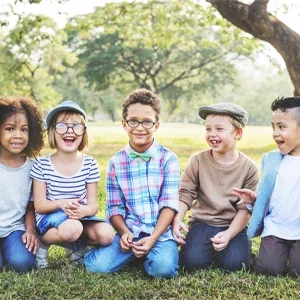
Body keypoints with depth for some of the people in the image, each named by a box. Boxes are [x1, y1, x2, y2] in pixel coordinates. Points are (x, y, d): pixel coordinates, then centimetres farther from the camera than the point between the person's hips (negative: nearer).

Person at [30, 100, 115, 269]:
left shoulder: (90, 164, -3)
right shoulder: (42, 165, -7)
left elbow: (93, 204, -3)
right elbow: (39, 205, -8)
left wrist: (83, 210, -28)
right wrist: (60, 204, -29)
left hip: (80, 216, 3)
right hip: (50, 217, -3)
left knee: (107, 234, -25)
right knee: (72, 229, -36)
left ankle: (79, 245, 8)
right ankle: (43, 241, -2)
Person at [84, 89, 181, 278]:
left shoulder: (168, 159, 0)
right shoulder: (116, 163, 6)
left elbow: (169, 204, -6)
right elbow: (114, 207, 6)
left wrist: (153, 238, -18)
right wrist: (124, 232, -13)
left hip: (160, 232, -1)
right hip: (128, 232, 2)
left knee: (164, 268, -31)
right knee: (97, 265, -22)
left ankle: (151, 252, 5)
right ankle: (135, 254, 8)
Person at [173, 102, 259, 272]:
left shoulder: (249, 168, -6)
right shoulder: (197, 161, -4)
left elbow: (246, 208, -6)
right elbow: (185, 194, -3)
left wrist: (229, 234, -18)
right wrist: (177, 219, -21)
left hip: (233, 225, 0)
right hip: (202, 222, 0)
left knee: (233, 264, -21)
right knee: (193, 262, -21)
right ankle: (211, 248, 12)